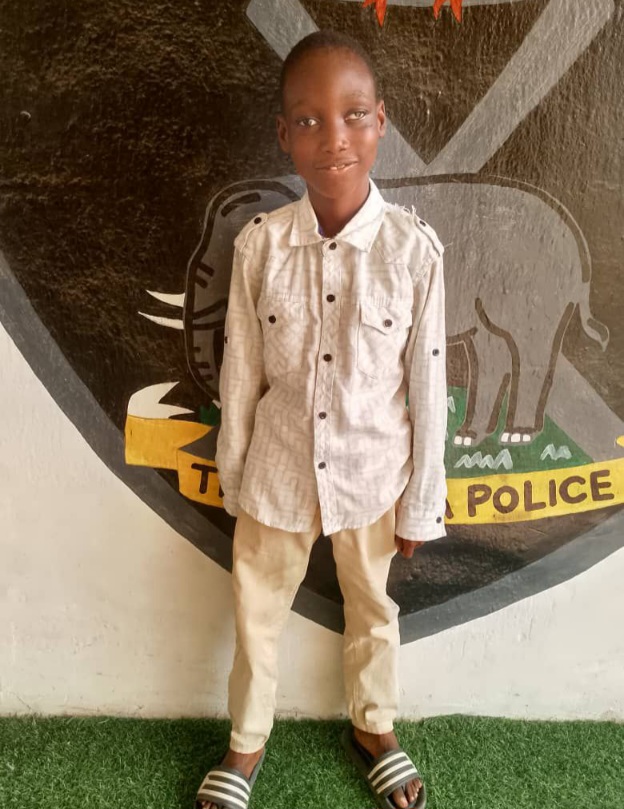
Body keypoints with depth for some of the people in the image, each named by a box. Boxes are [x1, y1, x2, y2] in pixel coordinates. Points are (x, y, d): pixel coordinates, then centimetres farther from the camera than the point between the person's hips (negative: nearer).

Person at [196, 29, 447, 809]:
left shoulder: (413, 247, -16)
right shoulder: (259, 242, -13)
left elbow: (427, 385, -8)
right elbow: (240, 373, -4)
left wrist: (421, 504, -2)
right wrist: (232, 478, 5)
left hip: (373, 472, 0)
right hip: (278, 470, 1)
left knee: (372, 606, 23)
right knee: (257, 609, 20)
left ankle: (373, 725, 52)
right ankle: (247, 741, 48)